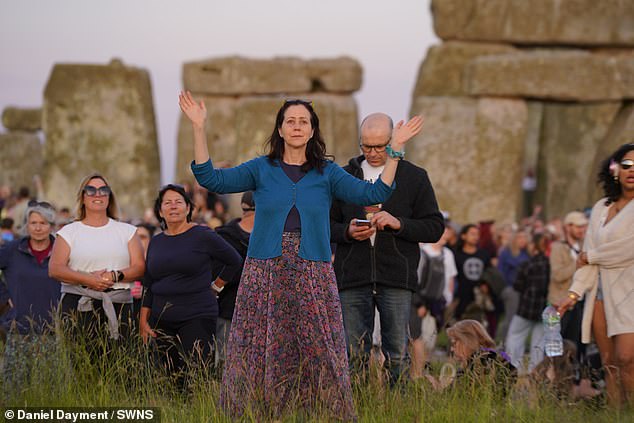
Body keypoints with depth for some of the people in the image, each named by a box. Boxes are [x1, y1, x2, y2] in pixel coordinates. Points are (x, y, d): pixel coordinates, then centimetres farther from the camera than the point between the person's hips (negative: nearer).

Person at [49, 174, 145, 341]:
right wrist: (88, 279, -12)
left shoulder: (126, 231, 16)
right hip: (78, 302, -1)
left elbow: (140, 268, 8)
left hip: (119, 303, 1)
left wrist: (115, 276, -10)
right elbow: (55, 269, 1)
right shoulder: (69, 231, 12)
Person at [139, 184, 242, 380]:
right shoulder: (156, 242, 13)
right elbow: (148, 285, 17)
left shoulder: (203, 235, -3)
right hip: (162, 320, 5)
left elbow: (234, 261, 7)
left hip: (197, 317, -5)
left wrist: (215, 286, 6)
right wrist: (143, 319, 11)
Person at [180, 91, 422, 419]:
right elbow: (211, 179, -2)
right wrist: (199, 129, -8)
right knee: (260, 353, -1)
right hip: (265, 273, 0)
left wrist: (395, 149, -6)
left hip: (312, 277, 0)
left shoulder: (327, 173, 9)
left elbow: (373, 193, -1)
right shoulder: (260, 169, 7)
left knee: (317, 352, -2)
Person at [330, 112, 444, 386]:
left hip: (396, 279, -2)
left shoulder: (414, 177, 7)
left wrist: (398, 223, -12)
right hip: (352, 277, 2)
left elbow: (435, 227, 4)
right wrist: (347, 232, -7)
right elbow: (326, 224, 15)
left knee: (397, 353, -2)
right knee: (354, 353, 3)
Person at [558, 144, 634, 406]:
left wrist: (591, 256, 2)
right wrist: (575, 292, 4)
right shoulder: (601, 208, 16)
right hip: (601, 291, 6)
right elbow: (587, 254, 14)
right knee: (609, 362, 2)